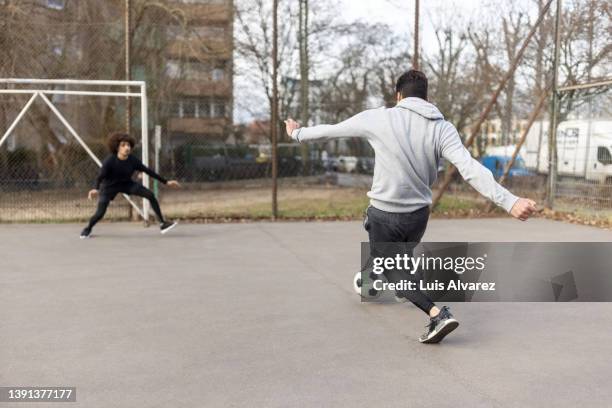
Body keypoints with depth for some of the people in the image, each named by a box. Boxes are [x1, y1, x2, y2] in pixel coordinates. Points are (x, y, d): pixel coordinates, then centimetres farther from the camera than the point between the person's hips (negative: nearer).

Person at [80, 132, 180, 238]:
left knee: (150, 195, -14)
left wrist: (166, 182, -8)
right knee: (100, 213, -12)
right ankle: (88, 229, 23)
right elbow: (101, 176, -31)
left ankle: (162, 223, -5)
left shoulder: (133, 160, -19)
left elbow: (148, 171, -11)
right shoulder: (109, 161, -28)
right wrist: (96, 189, -53)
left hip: (127, 184, 3)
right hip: (110, 186, -3)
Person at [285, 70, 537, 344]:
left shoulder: (378, 118, -10)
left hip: (384, 213, -3)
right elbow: (471, 169, -21)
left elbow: (331, 130, 3)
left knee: (391, 270, 10)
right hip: (418, 215, 4)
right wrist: (509, 202, -24)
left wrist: (298, 133, 20)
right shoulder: (442, 128, -8)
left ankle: (437, 314, -9)